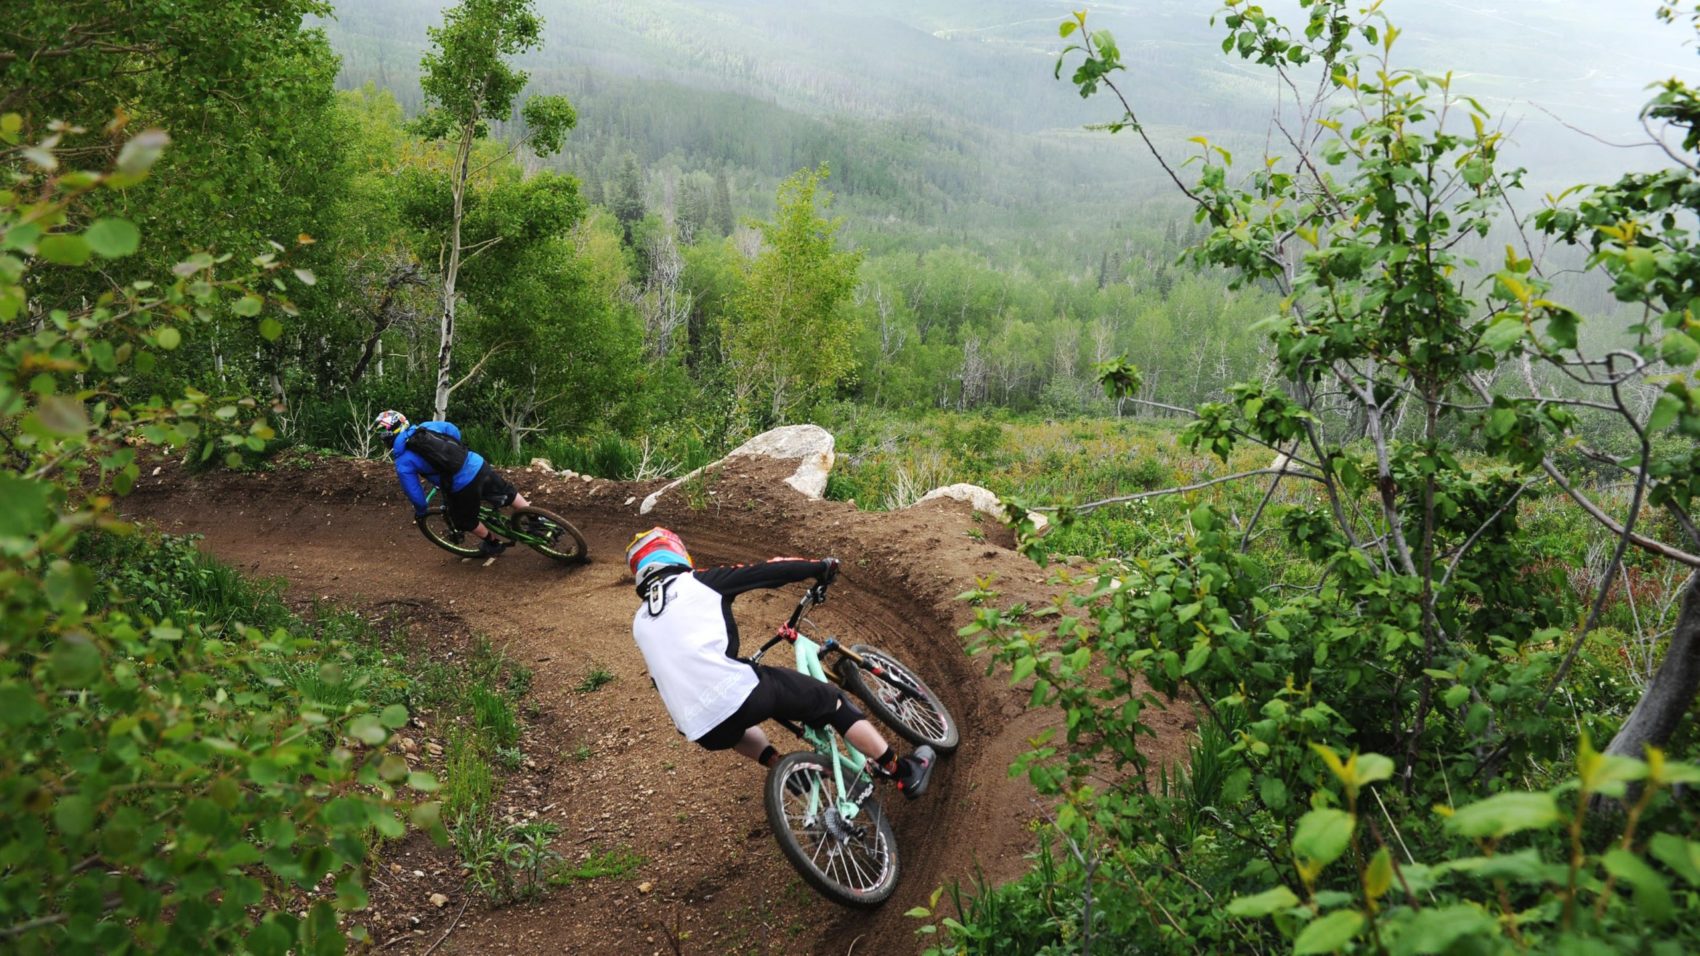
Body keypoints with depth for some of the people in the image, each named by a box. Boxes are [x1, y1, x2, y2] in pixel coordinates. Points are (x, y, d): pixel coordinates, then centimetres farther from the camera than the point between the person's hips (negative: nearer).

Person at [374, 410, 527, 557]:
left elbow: (415, 494, -1)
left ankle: (494, 543, 44)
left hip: (463, 487, -4)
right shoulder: (425, 426, 7)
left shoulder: (403, 462, -5)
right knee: (507, 492, 28)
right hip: (479, 465, 4)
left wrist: (420, 512, 20)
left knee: (465, 522, 26)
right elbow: (453, 431, 20)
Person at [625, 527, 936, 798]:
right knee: (831, 700, 16)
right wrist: (821, 567, 21)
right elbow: (767, 572, 5)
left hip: (702, 731, 5)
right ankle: (906, 772, 21)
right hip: (739, 694, -5)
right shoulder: (698, 582, 6)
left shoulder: (640, 625, 21)